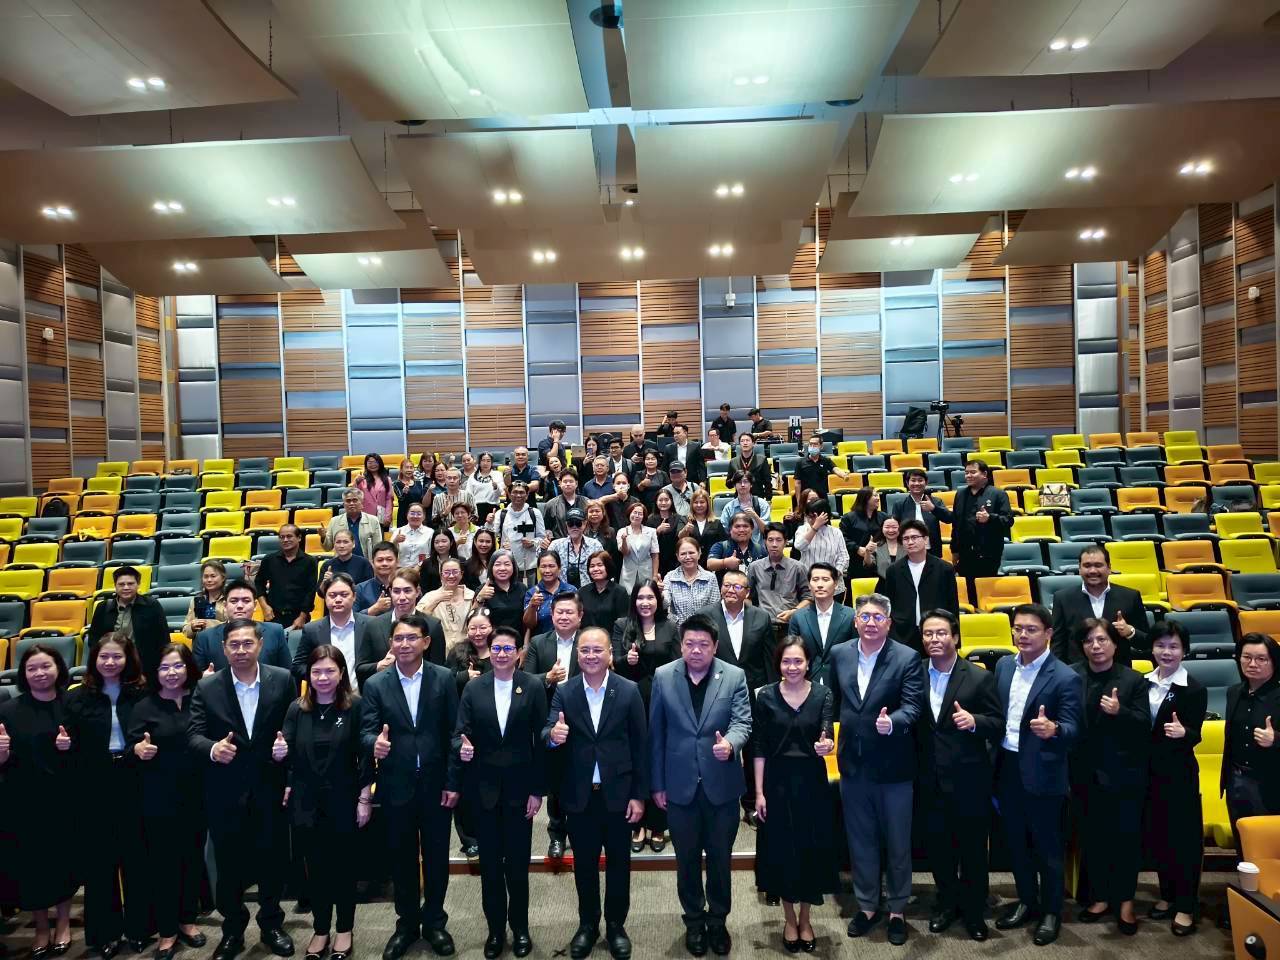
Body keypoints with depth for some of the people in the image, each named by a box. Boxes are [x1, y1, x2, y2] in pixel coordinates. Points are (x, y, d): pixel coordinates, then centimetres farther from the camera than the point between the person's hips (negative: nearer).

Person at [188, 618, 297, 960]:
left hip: (270, 789, 0)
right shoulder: (207, 687, -3)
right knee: (229, 864, 13)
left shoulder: (283, 680, -4)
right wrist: (212, 749, -27)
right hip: (225, 793, 0)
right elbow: (193, 735, -7)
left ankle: (271, 925, 33)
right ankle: (233, 929, 33)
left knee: (272, 859, 13)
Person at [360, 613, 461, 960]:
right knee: (401, 858, 14)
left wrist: (453, 782, -6)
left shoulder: (444, 678, -5)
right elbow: (366, 730, -5)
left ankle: (434, 922, 32)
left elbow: (454, 732, -4)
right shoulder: (375, 684, -2)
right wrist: (374, 743, -30)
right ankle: (407, 923, 33)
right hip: (396, 785, 1)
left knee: (436, 856, 12)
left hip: (436, 783, -1)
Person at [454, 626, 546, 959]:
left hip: (519, 788, -2)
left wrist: (537, 790, -7)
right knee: (489, 863, 12)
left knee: (518, 863, 8)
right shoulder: (473, 688, 0)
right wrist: (461, 748, -25)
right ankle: (495, 929, 28)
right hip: (483, 788, 2)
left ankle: (519, 928, 27)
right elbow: (460, 732, -1)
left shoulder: (533, 687, -6)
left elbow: (540, 740, -5)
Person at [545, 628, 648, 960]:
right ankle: (587, 924, 34)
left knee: (619, 862, 13)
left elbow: (640, 745, -4)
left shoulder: (629, 691, -7)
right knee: (584, 864, 15)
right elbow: (548, 733, -12)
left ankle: (616, 925, 31)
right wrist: (553, 735, -36)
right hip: (579, 795, 1)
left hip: (618, 794, -1)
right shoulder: (563, 691, -3)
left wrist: (639, 795, -5)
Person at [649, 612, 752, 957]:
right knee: (687, 859, 15)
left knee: (720, 858, 14)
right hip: (680, 785, 1)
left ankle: (718, 920, 35)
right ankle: (694, 921, 35)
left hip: (722, 785, 0)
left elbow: (742, 721, -11)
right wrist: (657, 783, 2)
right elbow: (656, 733, 0)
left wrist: (730, 743, -35)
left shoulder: (735, 676, -6)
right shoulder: (663, 676, -4)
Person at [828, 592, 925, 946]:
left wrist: (892, 722, -38)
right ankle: (867, 906, 33)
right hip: (852, 764, 4)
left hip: (893, 766, -3)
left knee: (897, 842, 12)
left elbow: (913, 706, -19)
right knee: (860, 841, 16)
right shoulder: (839, 654, 0)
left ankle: (896, 910, 29)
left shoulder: (908, 658, -12)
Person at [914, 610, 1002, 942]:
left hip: (969, 781, -3)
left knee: (972, 848, 12)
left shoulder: (980, 677, -9)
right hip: (930, 781, 3)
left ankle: (973, 910, 32)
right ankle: (947, 902, 38)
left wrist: (975, 721, -28)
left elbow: (998, 726, -9)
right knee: (937, 846, 16)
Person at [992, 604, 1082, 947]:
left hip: (1041, 773, -5)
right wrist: (994, 762, 7)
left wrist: (1052, 728, -41)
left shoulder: (1065, 677, -15)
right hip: (1007, 768, 5)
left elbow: (1072, 728, -19)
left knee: (1047, 846, 11)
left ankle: (1051, 912, 29)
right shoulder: (1003, 666, 3)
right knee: (1016, 842, 18)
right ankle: (1027, 902, 37)